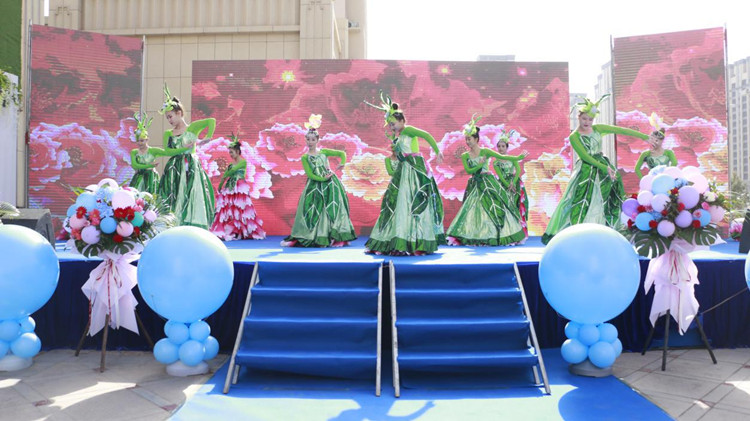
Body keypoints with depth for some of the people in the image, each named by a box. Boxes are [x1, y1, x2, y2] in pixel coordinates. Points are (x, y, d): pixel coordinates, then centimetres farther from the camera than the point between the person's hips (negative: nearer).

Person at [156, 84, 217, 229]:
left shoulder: (192, 127, 2)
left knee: (192, 200, -8)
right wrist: (184, 148, -12)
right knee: (174, 200, -1)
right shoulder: (168, 133, 13)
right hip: (174, 170, 4)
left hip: (191, 169, -4)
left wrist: (206, 139, -13)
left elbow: (211, 121, -12)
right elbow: (167, 151, -2)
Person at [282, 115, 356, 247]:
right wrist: (323, 179, -17)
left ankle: (335, 237, 2)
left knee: (332, 209, -2)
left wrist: (343, 163, -9)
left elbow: (342, 153, 9)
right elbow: (310, 174, -7)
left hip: (330, 184, 1)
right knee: (312, 211, -1)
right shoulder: (305, 157, 2)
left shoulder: (324, 152, 6)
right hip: (315, 186, -1)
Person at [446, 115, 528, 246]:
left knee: (495, 208, -2)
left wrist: (519, 157, -10)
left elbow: (502, 157, -6)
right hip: (475, 185, 3)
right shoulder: (465, 156, 3)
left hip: (488, 183, -2)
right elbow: (468, 171, -7)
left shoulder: (485, 151, -4)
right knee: (474, 209, -2)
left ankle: (501, 235, 7)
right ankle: (475, 238, 1)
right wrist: (480, 164, -15)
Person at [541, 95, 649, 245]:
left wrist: (645, 136, -1)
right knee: (580, 202, -9)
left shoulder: (597, 129, 6)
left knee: (612, 198, 5)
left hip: (604, 166, 6)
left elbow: (620, 130, 3)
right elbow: (585, 157, -13)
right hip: (585, 172, -6)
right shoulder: (574, 137, -7)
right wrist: (605, 168, -19)